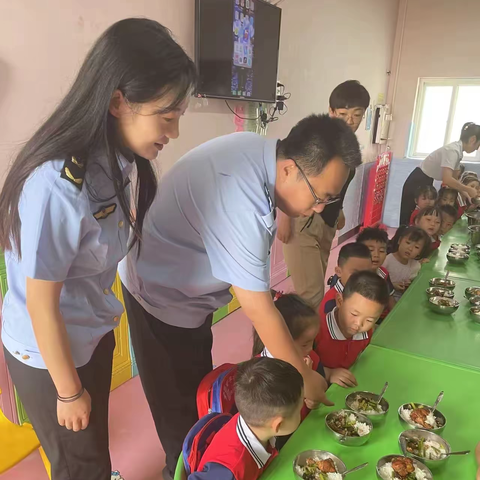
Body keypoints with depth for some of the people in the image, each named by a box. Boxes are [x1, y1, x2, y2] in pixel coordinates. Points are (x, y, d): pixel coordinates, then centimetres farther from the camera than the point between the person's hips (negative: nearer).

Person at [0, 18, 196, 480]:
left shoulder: (115, 161, -11)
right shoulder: (58, 186, -33)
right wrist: (69, 391, -10)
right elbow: (42, 306, -23)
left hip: (93, 335, 6)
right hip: (48, 355, -6)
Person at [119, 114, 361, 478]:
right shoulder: (241, 206, -38)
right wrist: (304, 376, -17)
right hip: (163, 294, -8)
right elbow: (258, 309, -30)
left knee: (198, 384, 23)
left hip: (185, 285, 8)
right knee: (180, 400, 12)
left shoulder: (259, 146, -11)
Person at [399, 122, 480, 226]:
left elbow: (454, 179, 10)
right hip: (417, 183, -10)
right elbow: (447, 180, -35)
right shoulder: (453, 150, -23)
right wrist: (469, 189, -23)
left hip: (426, 183, 10)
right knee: (407, 218, -2)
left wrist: (468, 196, 0)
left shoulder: (458, 151, 5)